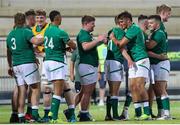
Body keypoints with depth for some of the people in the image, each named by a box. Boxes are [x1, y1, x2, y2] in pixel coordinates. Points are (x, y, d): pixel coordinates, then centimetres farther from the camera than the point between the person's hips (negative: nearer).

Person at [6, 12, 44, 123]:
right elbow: (36, 41, -22)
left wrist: (10, 67, 33)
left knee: (21, 91, 5)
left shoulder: (10, 35, 16)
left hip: (16, 65, 6)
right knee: (36, 89, -3)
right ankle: (35, 113, -16)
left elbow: (9, 53, 24)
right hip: (28, 63, -6)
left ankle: (21, 117, 0)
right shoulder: (26, 31, -5)